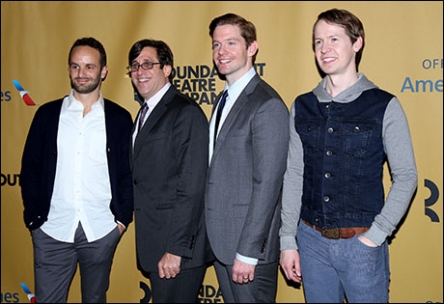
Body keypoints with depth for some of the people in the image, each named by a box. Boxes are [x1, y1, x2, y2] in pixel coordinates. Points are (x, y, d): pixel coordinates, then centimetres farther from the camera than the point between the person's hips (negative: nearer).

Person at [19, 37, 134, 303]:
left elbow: (128, 172, 4)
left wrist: (123, 218, -3)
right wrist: (33, 217, 0)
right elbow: (30, 169, 6)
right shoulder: (48, 114, 5)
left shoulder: (120, 118, 3)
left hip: (101, 231, 0)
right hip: (52, 231, 1)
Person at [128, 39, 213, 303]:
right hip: (154, 246, 9)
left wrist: (176, 249, -20)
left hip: (179, 250, -8)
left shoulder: (186, 113, -13)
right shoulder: (146, 114, 15)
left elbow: (192, 188, -18)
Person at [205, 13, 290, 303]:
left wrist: (247, 252, -20)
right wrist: (213, 238, 10)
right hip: (220, 241, 8)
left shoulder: (267, 105, -17)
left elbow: (267, 185, -20)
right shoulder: (226, 100, 12)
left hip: (249, 244, -8)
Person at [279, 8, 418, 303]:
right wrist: (288, 240, 3)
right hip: (311, 240, 3)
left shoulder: (384, 106, -6)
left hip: (361, 243, -3)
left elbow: (406, 177, -4)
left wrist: (376, 235, -10)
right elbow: (293, 175, 4)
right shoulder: (302, 107, 4)